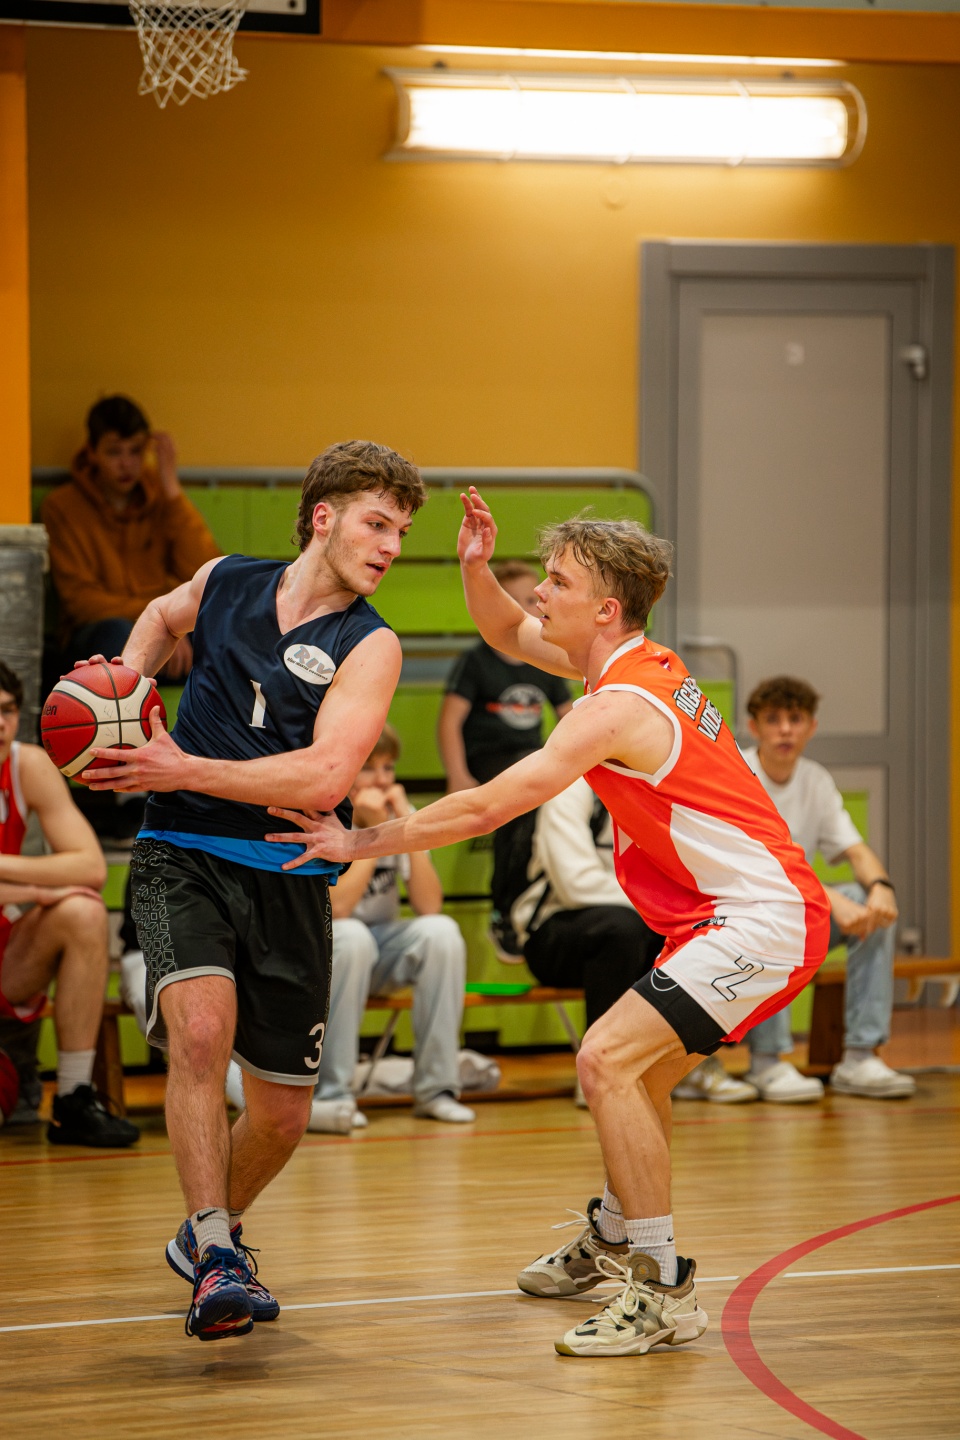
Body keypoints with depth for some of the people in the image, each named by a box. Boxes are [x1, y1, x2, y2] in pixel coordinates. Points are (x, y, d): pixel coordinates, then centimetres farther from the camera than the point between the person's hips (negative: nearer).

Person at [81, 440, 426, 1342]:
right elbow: (164, 615, 31)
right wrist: (124, 679, 10)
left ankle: (208, 1232, 37)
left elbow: (324, 778, -18)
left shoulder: (370, 647, -4)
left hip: (288, 877, 1)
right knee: (202, 1028, -28)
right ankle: (216, 1264, -26)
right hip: (181, 854, -1)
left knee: (283, 1112, 7)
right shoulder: (225, 583, 5)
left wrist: (186, 770, -21)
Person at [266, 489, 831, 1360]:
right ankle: (612, 1240, 49)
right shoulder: (635, 664, 10)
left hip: (764, 919, -11)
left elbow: (488, 808, -20)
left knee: (607, 1058, -20)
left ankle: (666, 1292, -18)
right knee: (641, 1069, 26)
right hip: (741, 912, 11)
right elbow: (510, 634, 25)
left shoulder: (619, 707, -20)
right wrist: (476, 570, 4)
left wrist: (360, 844, -12)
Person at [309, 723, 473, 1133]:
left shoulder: (396, 812, -3)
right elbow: (335, 907, -29)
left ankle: (436, 1087, -16)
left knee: (440, 932, -24)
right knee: (351, 937, -36)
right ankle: (328, 1094, -30)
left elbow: (429, 906, -15)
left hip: (380, 959, 4)